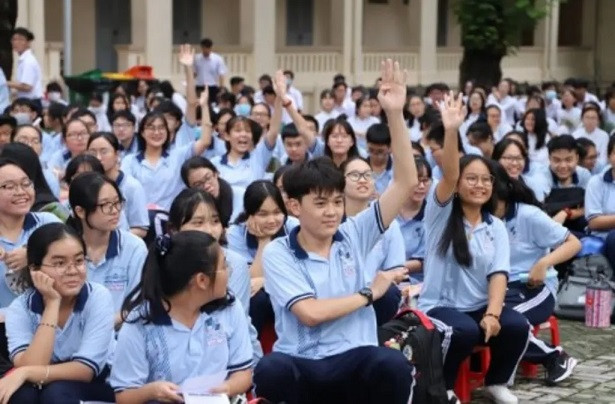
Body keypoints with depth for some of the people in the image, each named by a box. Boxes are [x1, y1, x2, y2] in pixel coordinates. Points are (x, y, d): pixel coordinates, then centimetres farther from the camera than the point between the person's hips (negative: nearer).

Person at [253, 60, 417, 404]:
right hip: (300, 365, -2)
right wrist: (369, 293, -1)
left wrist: (395, 114, -7)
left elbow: (406, 182, 2)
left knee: (394, 365, -33)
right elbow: (311, 312, -13)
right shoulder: (278, 254, 0)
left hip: (354, 361, 2)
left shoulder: (354, 234, 9)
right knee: (270, 371, -38)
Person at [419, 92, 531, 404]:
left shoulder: (496, 227, 8)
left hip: (480, 306, 4)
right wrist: (451, 131, -37)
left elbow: (498, 273, -4)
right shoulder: (441, 213, -2)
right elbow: (449, 176, -21)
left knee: (517, 326, -24)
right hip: (439, 305, -4)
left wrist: (492, 313, -21)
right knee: (465, 330, -34)